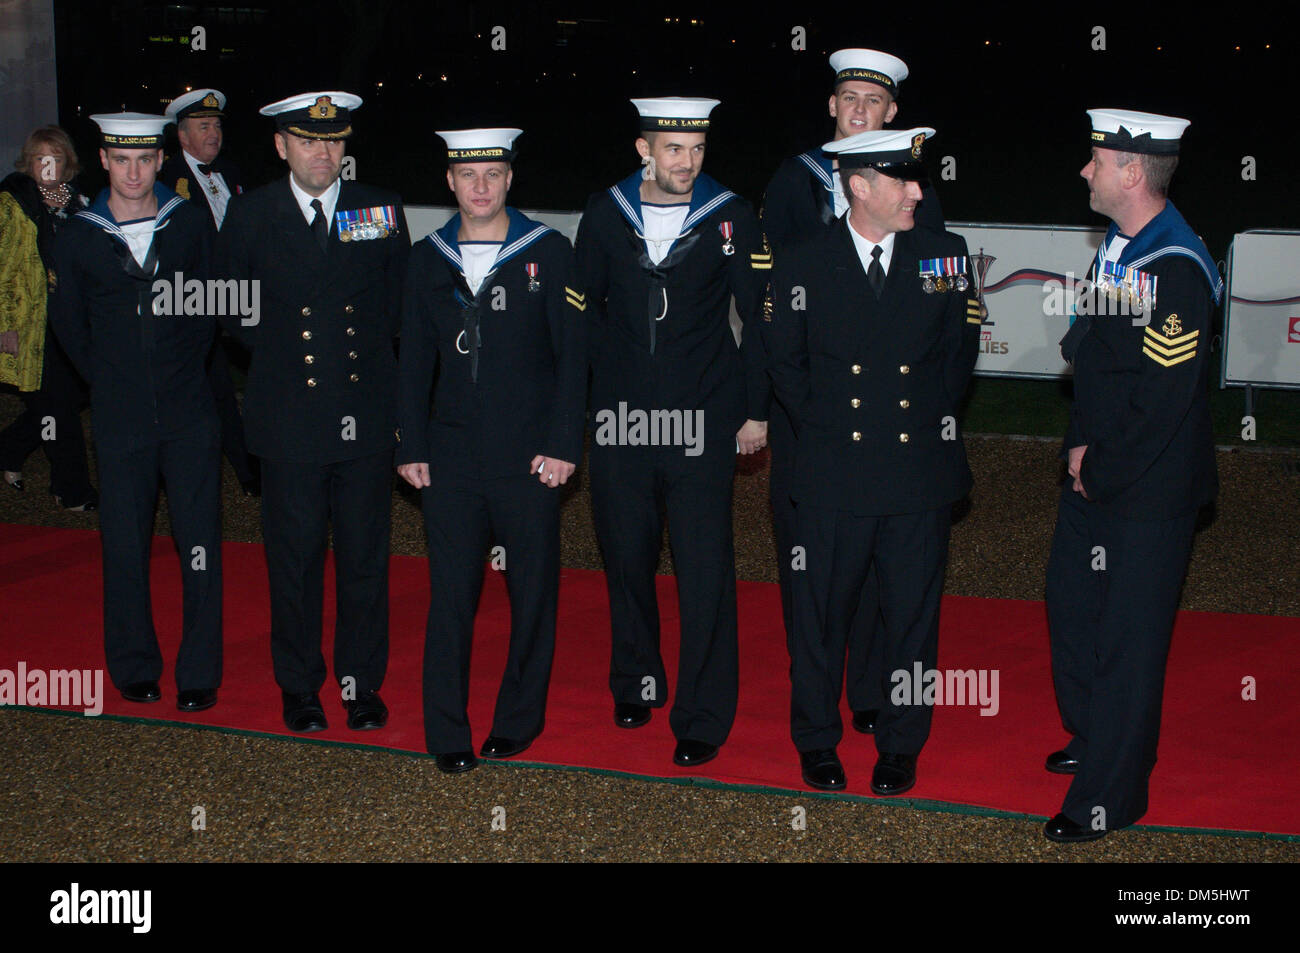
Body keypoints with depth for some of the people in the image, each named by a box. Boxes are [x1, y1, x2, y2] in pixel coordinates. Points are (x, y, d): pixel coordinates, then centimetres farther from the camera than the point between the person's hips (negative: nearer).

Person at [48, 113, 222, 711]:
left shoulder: (189, 224, 2)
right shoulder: (77, 238, 1)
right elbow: (67, 322, 13)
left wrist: (186, 367, 11)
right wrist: (112, 381, 13)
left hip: (189, 414, 0)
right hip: (120, 418, 0)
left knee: (199, 545, -1)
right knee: (125, 548, 6)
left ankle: (200, 674, 9)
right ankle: (134, 669, 21)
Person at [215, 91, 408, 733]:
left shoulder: (381, 211, 3)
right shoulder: (250, 215, 1)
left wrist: (369, 350, 6)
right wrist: (276, 348, 6)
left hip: (366, 415, 1)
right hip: (290, 419, -1)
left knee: (365, 558, 7)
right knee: (294, 559, 7)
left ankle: (362, 682, 20)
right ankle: (299, 687, 21)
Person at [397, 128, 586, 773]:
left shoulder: (548, 252, 0)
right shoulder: (428, 259, 9)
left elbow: (572, 356, -1)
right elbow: (415, 361, 12)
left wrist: (562, 445, -8)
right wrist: (412, 447, 5)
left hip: (529, 456, -2)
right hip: (451, 457, 2)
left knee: (532, 592, 6)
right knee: (451, 593, 2)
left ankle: (519, 720, 22)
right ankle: (447, 733, 10)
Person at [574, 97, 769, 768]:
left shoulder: (730, 218, -2)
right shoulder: (605, 214, 3)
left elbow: (761, 319, 3)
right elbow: (583, 309, 12)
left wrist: (756, 409, 2)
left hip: (701, 426, -2)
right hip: (619, 423, 3)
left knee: (705, 572, -3)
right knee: (626, 561, 12)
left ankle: (702, 719, 8)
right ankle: (637, 684, 33)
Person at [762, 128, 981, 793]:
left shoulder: (944, 255, 3)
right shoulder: (802, 265, -1)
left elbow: (960, 350, 13)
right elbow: (784, 362, 9)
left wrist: (929, 419, 8)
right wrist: (824, 426, 4)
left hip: (921, 471, 1)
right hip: (832, 477, -1)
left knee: (912, 615, 9)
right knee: (821, 614, 8)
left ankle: (900, 747, 25)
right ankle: (816, 742, 26)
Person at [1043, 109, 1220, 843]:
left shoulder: (1176, 269, -23)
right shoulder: (1118, 248, 6)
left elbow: (1164, 399, -24)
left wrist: (1101, 470, -14)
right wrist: (1080, 445, 1)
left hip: (1149, 491, -9)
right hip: (1096, 474, 9)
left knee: (1127, 638, 1)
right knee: (1072, 604, 21)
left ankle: (1110, 796, 14)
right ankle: (1094, 739, 43)